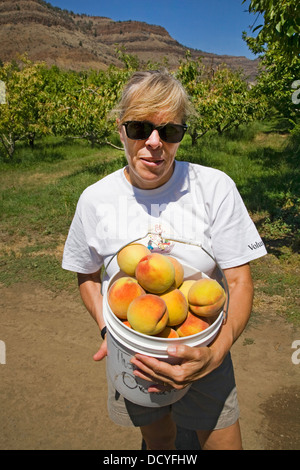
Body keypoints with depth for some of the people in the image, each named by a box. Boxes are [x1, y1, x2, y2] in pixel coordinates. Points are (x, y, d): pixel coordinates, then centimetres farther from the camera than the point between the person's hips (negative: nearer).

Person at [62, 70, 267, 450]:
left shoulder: (215, 187, -17)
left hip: (203, 351, -1)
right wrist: (107, 330, -13)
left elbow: (240, 280, -15)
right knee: (158, 439, 25)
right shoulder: (95, 199, -12)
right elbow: (87, 274, 2)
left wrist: (214, 355, -29)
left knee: (223, 443, 16)